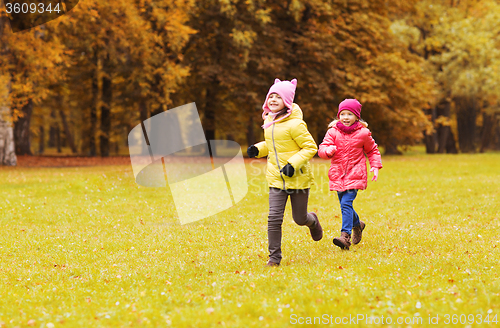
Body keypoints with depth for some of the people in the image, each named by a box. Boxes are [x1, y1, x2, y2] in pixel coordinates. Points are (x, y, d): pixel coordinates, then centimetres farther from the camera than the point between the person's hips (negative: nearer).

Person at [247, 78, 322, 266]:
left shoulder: (294, 124, -18)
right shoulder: (270, 120, 6)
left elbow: (311, 147, -15)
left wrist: (293, 164, -24)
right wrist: (258, 149, 3)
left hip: (298, 178, -5)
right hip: (276, 178, 5)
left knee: (299, 219, 9)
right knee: (274, 218, -7)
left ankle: (312, 220, 45)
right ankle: (274, 256, 3)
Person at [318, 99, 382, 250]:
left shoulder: (363, 133, 0)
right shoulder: (333, 132, 2)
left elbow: (372, 151, 15)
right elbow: (321, 149, -3)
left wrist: (375, 166, 2)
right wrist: (328, 150, -26)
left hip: (355, 175, -4)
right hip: (338, 175, 4)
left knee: (346, 204, -19)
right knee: (345, 205, 13)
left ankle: (345, 236, -24)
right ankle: (357, 225, 42)